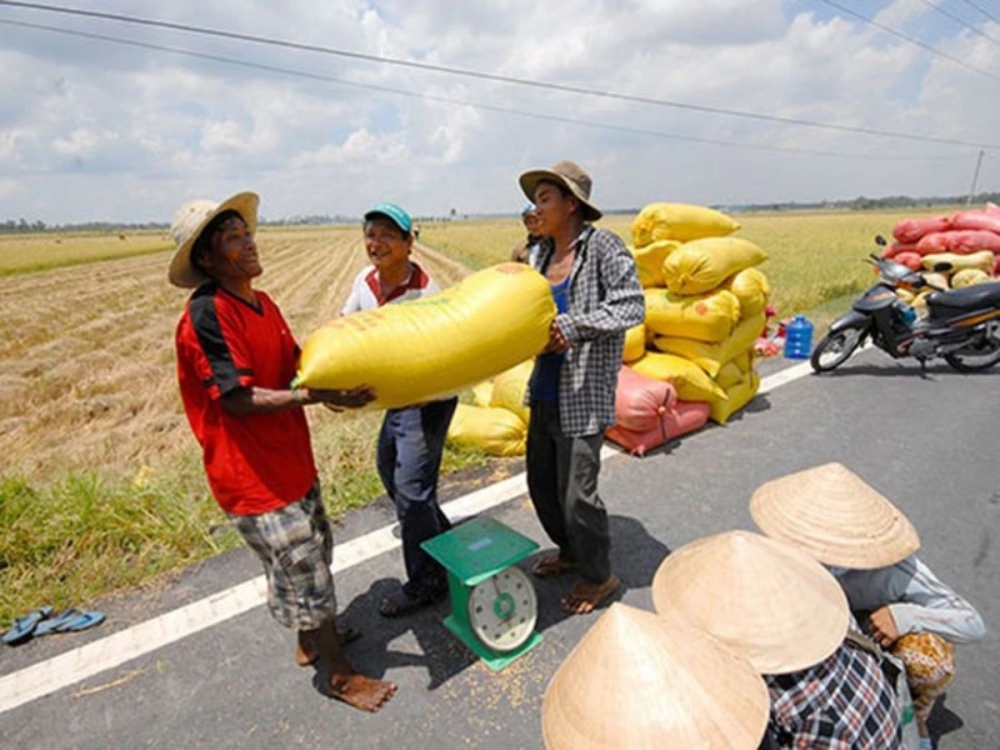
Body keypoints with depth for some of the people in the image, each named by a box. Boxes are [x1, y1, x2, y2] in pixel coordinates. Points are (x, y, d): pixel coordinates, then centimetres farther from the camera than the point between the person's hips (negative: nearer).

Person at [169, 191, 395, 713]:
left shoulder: (262, 304, 7)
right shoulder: (206, 315, -20)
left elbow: (294, 363, 10)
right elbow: (237, 399, -25)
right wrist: (315, 396, -33)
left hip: (290, 458, 9)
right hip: (251, 473, -9)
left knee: (313, 550, 22)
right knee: (299, 566, 3)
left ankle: (311, 642, 46)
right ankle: (338, 674, 24)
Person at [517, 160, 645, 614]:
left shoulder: (603, 246, -11)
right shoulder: (544, 254, 11)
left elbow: (631, 307, -17)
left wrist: (573, 327, -24)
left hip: (583, 394, -8)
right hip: (546, 389, 8)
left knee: (575, 492, 0)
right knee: (540, 482, 18)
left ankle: (599, 576, 26)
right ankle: (570, 552, 43)